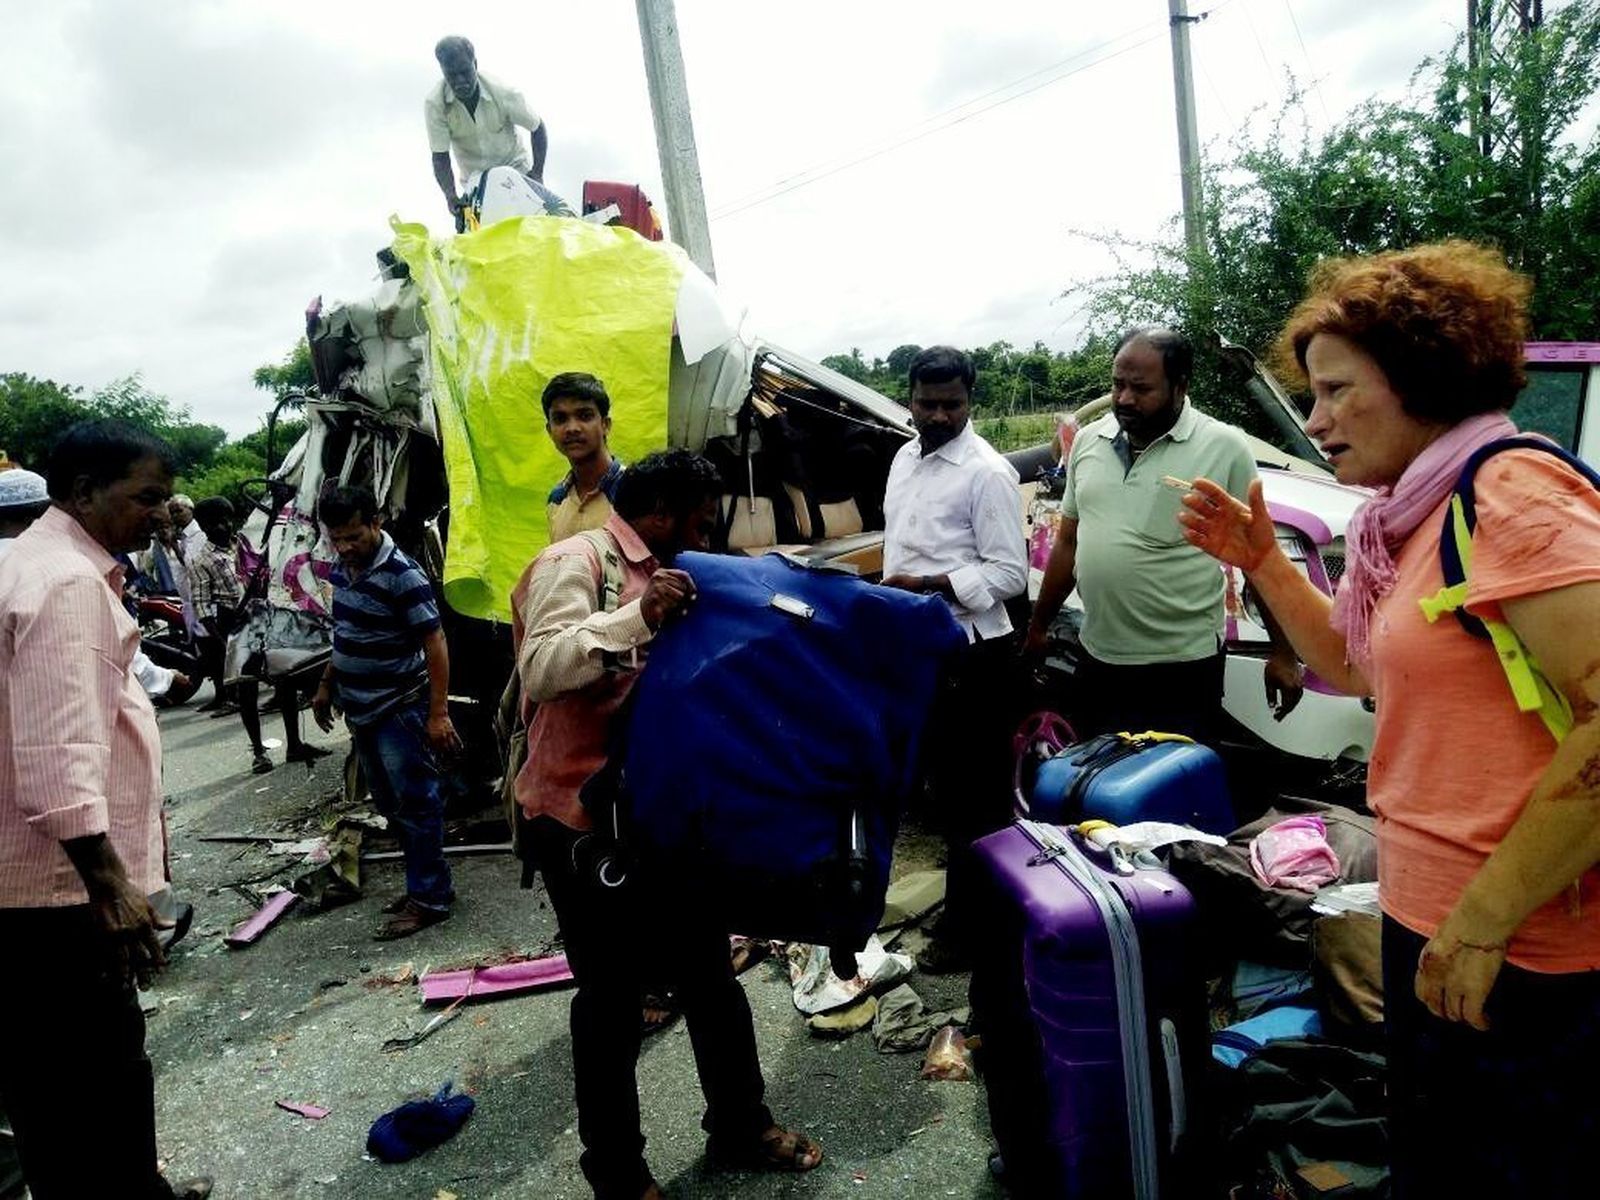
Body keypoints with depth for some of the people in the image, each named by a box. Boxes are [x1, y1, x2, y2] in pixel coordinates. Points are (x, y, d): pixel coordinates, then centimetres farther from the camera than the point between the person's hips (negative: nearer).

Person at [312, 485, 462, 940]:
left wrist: (438, 713, -23)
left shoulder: (402, 574, -19)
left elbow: (434, 642, -20)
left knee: (414, 804, -1)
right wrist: (326, 686, 21)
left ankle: (429, 898, 9)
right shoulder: (343, 569, 6)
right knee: (392, 805, 15)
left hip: (400, 710, -8)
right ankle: (424, 885, 27)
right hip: (362, 710, 9)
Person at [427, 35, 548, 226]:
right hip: (474, 179, 1)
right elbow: (440, 157, -19)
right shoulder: (435, 104, -24)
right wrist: (450, 195, -36)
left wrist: (537, 173, -22)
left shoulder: (503, 93, -25)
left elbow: (537, 128, -11)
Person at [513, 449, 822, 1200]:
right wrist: (638, 617, -35)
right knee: (613, 996, 6)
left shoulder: (657, 575, 14)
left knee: (709, 974, 17)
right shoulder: (574, 562, -13)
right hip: (582, 818, -8)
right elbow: (541, 671, -28)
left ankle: (740, 1127, 37)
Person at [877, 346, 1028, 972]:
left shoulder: (987, 472, -13)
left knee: (977, 795, 3)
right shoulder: (904, 458, 12)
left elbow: (1009, 574, -17)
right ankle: (962, 906, 35)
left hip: (971, 653, -8)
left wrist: (923, 586, -22)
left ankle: (969, 927, 14)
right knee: (944, 782, 19)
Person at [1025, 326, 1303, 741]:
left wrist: (1283, 653, -4)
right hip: (1097, 662, 5)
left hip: (1183, 670, -4)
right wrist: (1038, 626, 14)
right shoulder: (1087, 440, 6)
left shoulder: (1225, 448, -7)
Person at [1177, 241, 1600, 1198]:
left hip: (1523, 957, -9)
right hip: (1433, 927, 9)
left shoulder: (1514, 493, -18)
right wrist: (1261, 560, 9)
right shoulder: (1419, 516, 10)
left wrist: (1486, 916, -25)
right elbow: (1356, 666, 21)